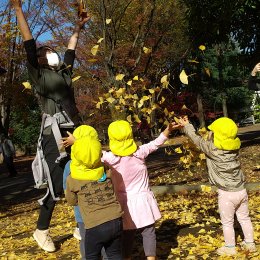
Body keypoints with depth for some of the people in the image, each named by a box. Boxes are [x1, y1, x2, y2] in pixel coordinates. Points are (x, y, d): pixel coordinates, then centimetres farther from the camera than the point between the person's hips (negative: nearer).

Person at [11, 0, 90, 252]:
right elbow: (29, 45, 1)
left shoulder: (64, 73, 22)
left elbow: (70, 51, 35)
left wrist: (77, 29, 43)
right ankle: (41, 230, 13)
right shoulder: (38, 74, 7)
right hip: (54, 134, -6)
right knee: (56, 185, -6)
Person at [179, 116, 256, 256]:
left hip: (227, 194, -6)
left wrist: (187, 126, 7)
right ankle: (250, 243, 35)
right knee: (244, 218, 21)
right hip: (241, 190, 6)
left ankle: (230, 248, 26)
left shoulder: (212, 149, -21)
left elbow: (197, 140, -7)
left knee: (227, 222, 12)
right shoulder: (234, 147, -5)